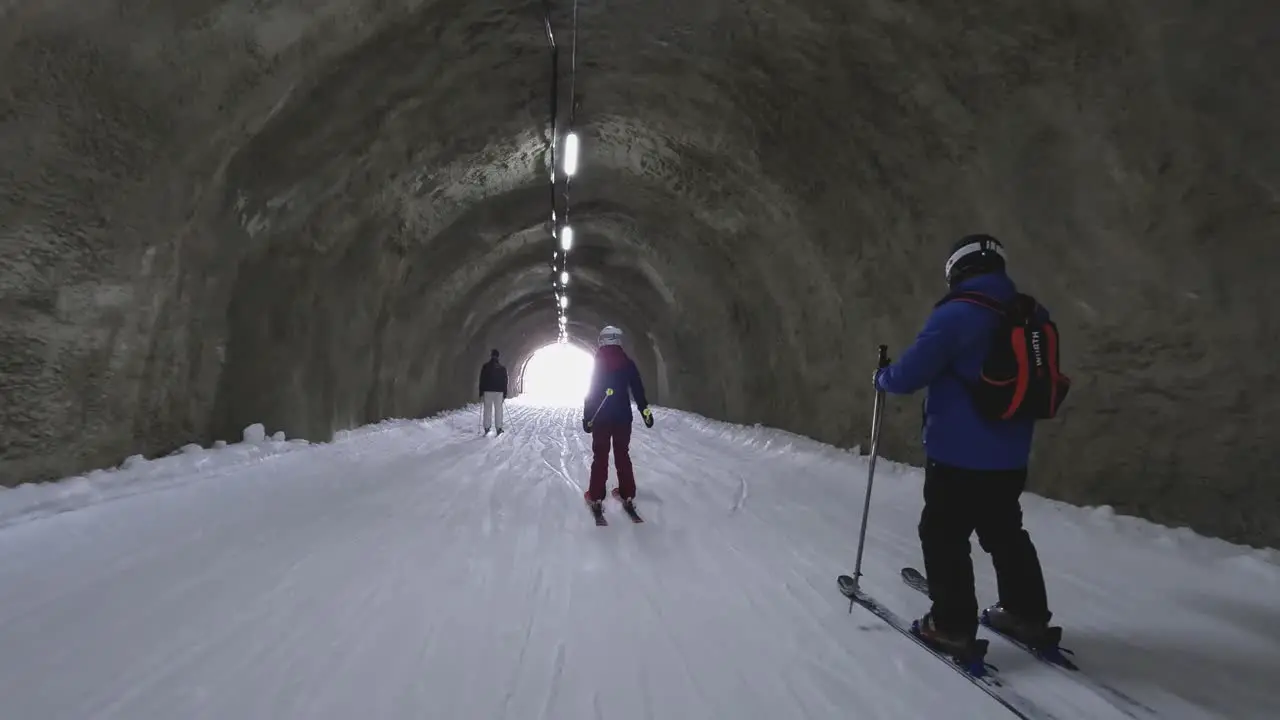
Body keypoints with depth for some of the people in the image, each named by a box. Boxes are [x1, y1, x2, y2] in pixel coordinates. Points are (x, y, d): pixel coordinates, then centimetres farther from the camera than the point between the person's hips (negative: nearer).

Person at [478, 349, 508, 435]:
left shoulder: (485, 366, -1)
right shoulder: (502, 368, 5)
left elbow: (482, 381, -2)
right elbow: (505, 382, 7)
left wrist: (481, 393, 2)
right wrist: (505, 394, 12)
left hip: (487, 391, -1)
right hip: (499, 392, 1)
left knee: (487, 409, 4)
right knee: (498, 410, 3)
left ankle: (487, 428, 2)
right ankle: (499, 429, 1)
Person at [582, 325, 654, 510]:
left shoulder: (598, 365, -4)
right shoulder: (628, 363, -1)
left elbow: (591, 393, -4)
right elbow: (638, 390, -2)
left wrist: (587, 417, -1)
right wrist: (645, 410, 5)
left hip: (601, 418, -1)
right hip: (623, 417, 1)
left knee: (600, 456, 4)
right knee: (623, 455, 11)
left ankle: (596, 496, 2)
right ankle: (627, 494, 11)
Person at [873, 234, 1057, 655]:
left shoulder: (956, 315, -19)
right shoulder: (1033, 317, 5)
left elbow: (909, 375, -18)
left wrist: (883, 379, 3)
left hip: (958, 455, -7)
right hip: (1010, 456, 7)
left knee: (943, 537, 7)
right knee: (1005, 533, 22)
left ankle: (952, 626, 12)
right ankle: (1028, 615, 31)